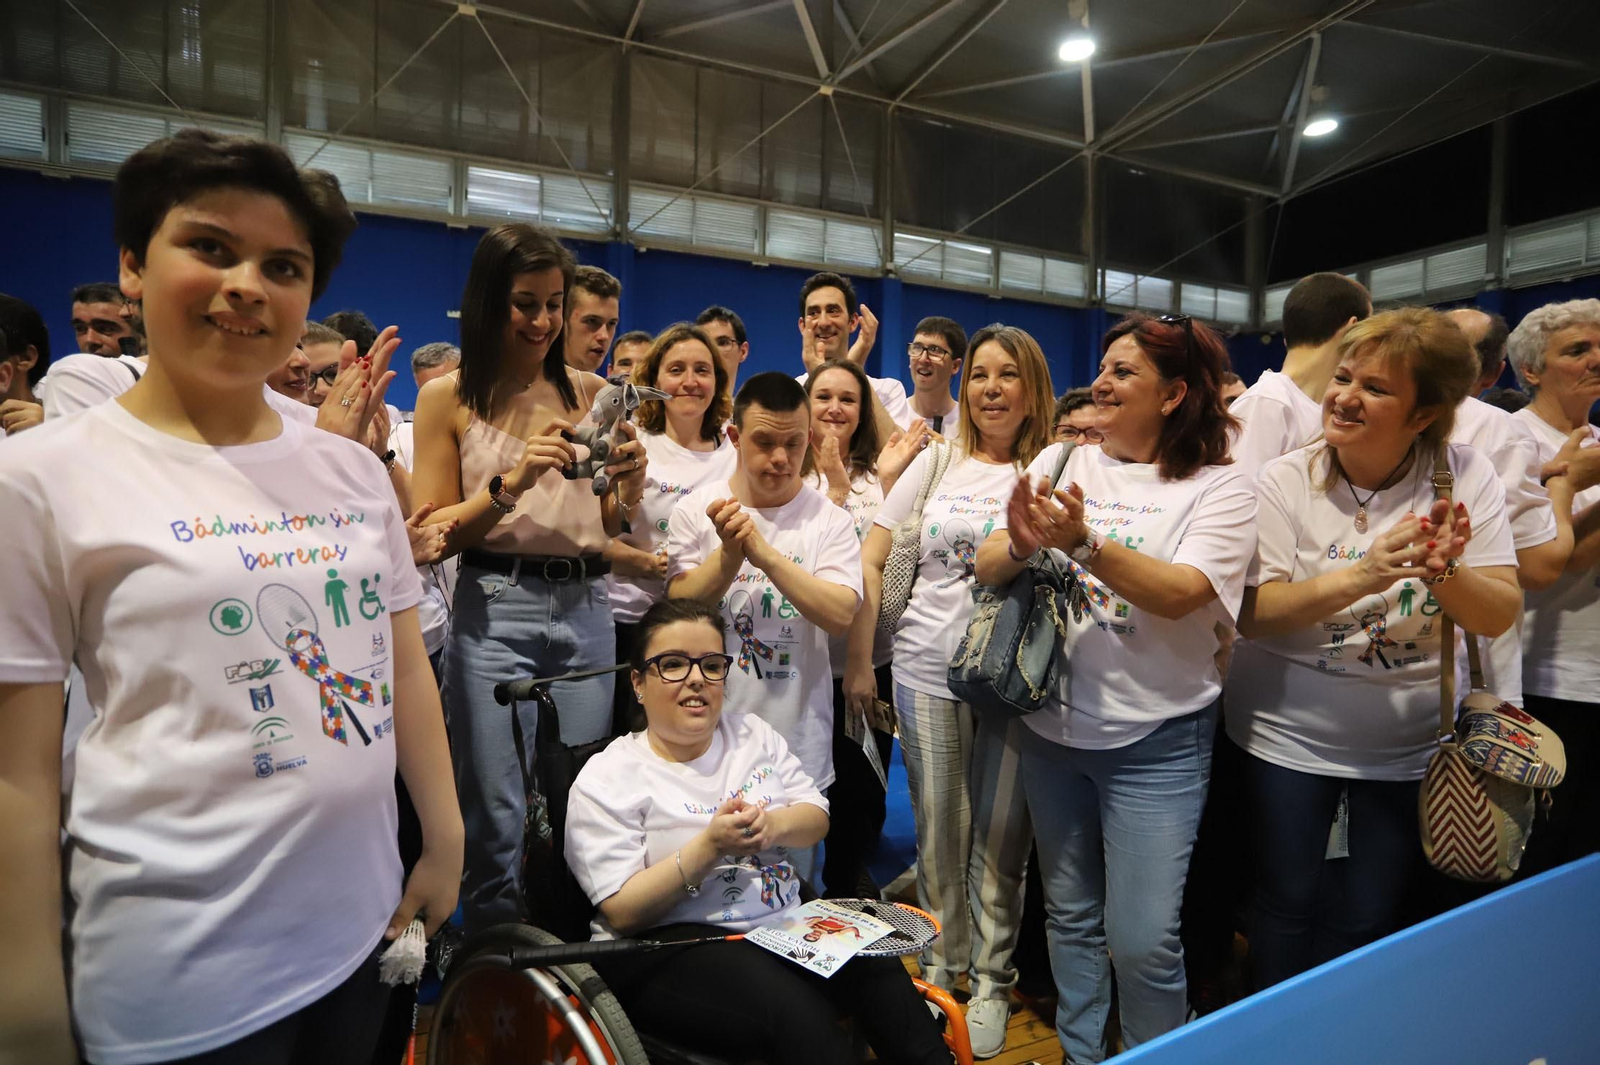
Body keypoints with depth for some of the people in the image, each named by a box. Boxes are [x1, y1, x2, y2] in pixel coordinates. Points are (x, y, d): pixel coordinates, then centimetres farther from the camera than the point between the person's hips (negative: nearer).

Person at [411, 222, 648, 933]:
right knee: (497, 814, 3)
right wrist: (510, 483, -16)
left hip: (586, 611, 3)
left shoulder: (591, 393, 9)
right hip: (495, 611, -3)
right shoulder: (448, 397, 1)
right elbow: (432, 535, -3)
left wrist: (630, 484, -8)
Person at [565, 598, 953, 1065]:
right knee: (793, 1010, -32)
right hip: (672, 941, -5)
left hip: (785, 922, 5)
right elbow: (622, 912, -11)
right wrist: (709, 847, -23)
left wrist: (774, 825, -14)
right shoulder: (605, 780, -5)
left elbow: (816, 817, 9)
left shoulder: (753, 734, 10)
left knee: (879, 971, -21)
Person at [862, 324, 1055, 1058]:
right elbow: (870, 561, 6)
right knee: (938, 833, 12)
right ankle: (941, 969, 33)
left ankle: (991, 982, 29)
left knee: (1000, 838, 9)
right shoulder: (935, 462, 6)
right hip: (928, 671, 2)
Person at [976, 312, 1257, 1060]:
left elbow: (1180, 593, -22)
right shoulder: (1058, 462, 2)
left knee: (1142, 939, 1)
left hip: (1155, 742, -3)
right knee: (1070, 915, 19)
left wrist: (1083, 541, -33)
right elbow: (987, 569, -3)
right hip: (1051, 726, 4)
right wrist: (1022, 545, -24)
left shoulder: (1219, 488, -7)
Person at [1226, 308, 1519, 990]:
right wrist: (1362, 575, -32)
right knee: (1288, 907, 10)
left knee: (1368, 919, 15)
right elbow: (1250, 616, -19)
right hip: (1289, 735, -1)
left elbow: (1499, 616, -11)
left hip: (1408, 747, 2)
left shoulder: (1466, 478, -7)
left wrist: (1445, 574, -32)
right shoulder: (1285, 481, -12)